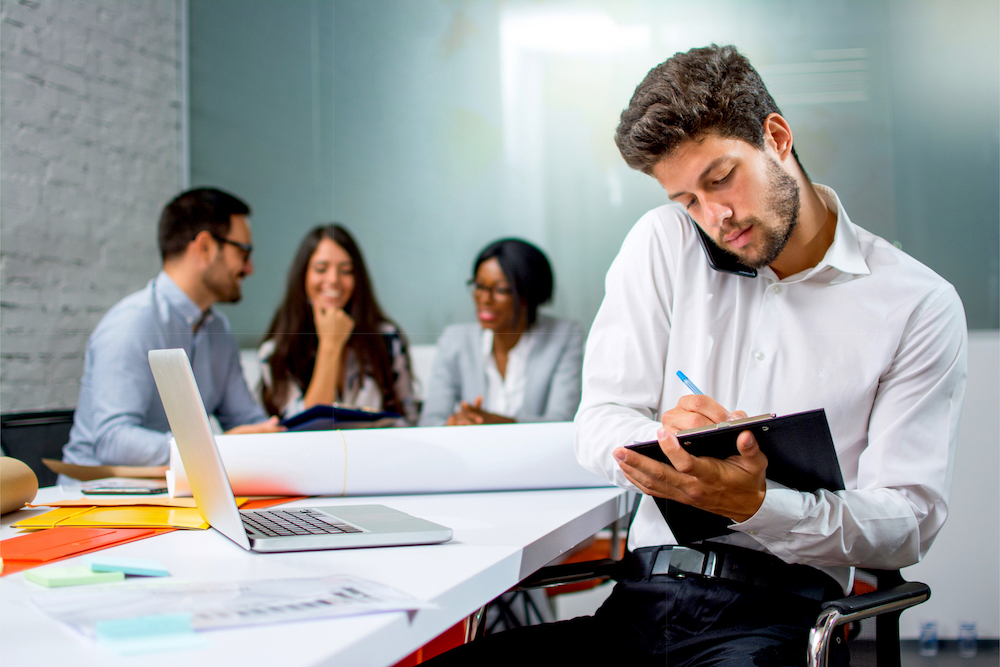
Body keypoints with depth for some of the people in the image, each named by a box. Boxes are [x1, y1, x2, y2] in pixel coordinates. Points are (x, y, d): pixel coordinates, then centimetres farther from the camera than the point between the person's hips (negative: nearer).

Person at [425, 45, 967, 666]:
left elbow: (907, 523, -3)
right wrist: (665, 438, -18)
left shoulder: (920, 306, 1)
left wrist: (753, 504, -21)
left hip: (784, 609, -2)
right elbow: (598, 426, 7)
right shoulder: (664, 243, 8)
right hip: (642, 594, 3)